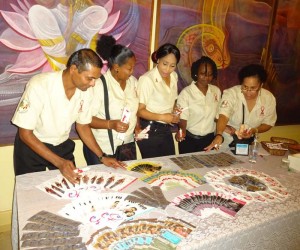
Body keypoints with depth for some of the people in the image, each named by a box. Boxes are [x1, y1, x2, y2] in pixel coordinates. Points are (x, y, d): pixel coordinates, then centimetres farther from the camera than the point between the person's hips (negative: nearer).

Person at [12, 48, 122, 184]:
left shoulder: (85, 90, -14)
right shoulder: (39, 85, -28)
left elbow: (82, 125, 1)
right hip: (31, 145, -3)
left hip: (62, 146, 4)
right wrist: (59, 162, -28)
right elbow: (25, 133, -21)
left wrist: (102, 157, -5)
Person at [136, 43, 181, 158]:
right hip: (149, 131, -6)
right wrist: (161, 117, -25)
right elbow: (139, 110, -14)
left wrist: (174, 114, -1)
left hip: (166, 130, 6)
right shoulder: (147, 79, -16)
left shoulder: (174, 76, 6)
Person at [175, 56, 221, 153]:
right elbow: (182, 118, -14)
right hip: (189, 139, -4)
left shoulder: (216, 91, 3)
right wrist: (182, 130, -32)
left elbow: (217, 115, 11)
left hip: (209, 139, 4)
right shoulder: (186, 93, -12)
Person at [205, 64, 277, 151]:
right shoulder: (231, 94, -22)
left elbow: (268, 123, 3)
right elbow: (223, 116, -36)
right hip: (227, 141, -1)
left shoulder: (269, 98, -10)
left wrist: (254, 130, -18)